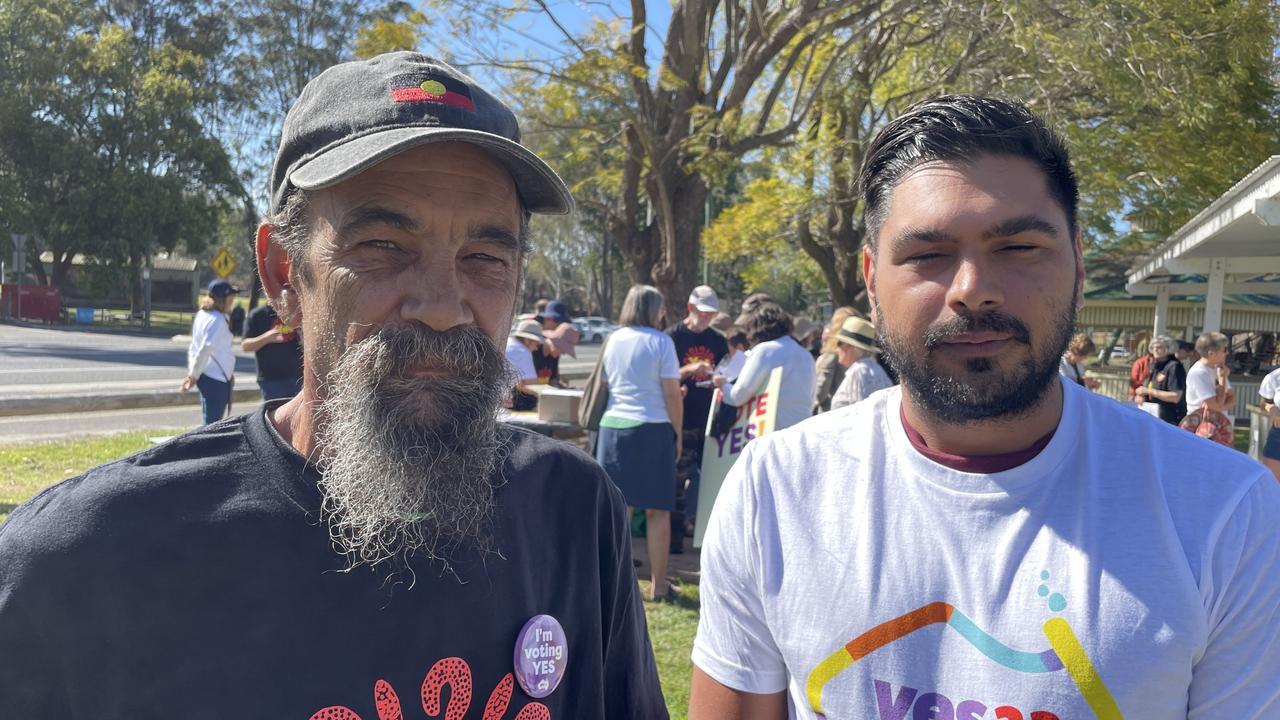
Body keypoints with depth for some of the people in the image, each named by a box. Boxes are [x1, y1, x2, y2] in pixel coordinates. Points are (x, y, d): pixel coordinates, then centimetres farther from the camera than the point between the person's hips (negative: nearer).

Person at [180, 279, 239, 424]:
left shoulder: (202, 315, 13)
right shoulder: (218, 319, -16)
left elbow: (193, 346, 17)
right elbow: (206, 348, -23)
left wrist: (192, 373, 18)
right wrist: (194, 375, -14)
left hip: (206, 376, 10)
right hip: (216, 379, -10)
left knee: (209, 423, 17)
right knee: (212, 424, -7)